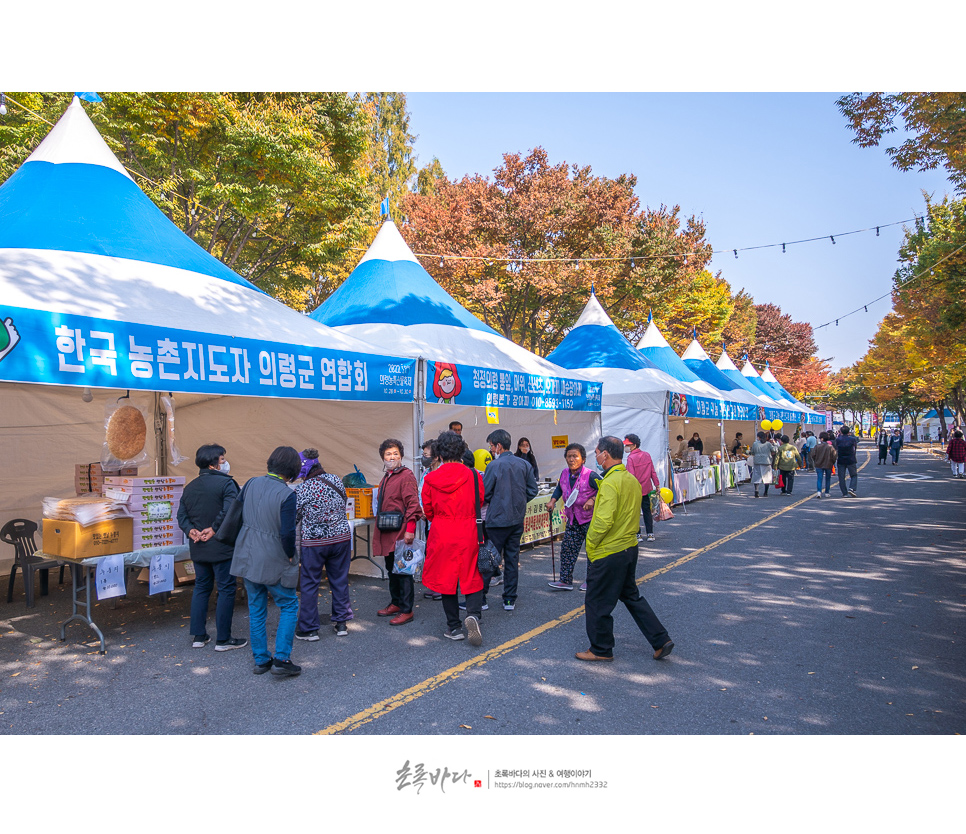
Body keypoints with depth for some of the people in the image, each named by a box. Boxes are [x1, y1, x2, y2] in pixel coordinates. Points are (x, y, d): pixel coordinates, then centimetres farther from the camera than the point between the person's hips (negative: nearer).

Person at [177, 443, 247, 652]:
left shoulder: (189, 487, 11)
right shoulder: (226, 483, -13)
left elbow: (181, 514, 9)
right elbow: (230, 510, -26)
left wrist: (191, 530, -2)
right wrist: (214, 529, -15)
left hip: (198, 549, 7)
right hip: (222, 548, -7)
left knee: (201, 588, 18)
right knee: (226, 589, 2)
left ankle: (198, 636, 23)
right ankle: (223, 639, 8)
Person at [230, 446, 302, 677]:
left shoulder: (252, 484, 1)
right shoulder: (287, 495, -18)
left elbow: (237, 516, 9)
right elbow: (287, 532, -22)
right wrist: (290, 555, -4)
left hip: (248, 556, 6)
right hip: (273, 561, -6)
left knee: (256, 609, 16)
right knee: (289, 606, 9)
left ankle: (261, 660, 24)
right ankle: (281, 659, 4)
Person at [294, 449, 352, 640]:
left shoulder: (303, 489, -16)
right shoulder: (337, 480, -2)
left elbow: (294, 516, -6)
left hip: (314, 542, -4)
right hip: (341, 537, 5)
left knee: (309, 584, 9)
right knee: (340, 580, 14)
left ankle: (309, 629, 15)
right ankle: (341, 623, 22)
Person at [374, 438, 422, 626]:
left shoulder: (406, 475, -10)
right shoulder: (386, 477, 17)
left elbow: (413, 504, -17)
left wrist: (409, 530, -23)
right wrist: (380, 529, 20)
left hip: (401, 533, -9)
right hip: (387, 533, 9)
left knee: (403, 571, -4)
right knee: (391, 569, 18)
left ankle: (406, 611, 3)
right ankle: (395, 603, 30)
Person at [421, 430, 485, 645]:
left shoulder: (430, 479, -6)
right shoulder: (474, 476, -7)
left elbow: (428, 511, 4)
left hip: (442, 535, 0)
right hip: (469, 534, 0)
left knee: (446, 579, 11)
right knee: (473, 577, 11)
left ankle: (454, 627, 18)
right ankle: (473, 614, -13)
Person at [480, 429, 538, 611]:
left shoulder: (495, 466, -13)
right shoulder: (525, 464, 3)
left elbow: (484, 494, -11)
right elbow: (532, 490, 6)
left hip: (497, 520, -5)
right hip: (517, 519, 5)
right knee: (512, 558, 11)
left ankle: (480, 598, 7)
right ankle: (510, 599, 16)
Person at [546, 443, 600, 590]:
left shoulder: (590, 476, -20)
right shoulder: (565, 474, -1)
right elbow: (559, 488, 18)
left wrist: (593, 500, -27)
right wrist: (553, 501, 5)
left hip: (590, 518, -6)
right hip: (573, 519, 6)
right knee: (567, 548, 5)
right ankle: (565, 581, 12)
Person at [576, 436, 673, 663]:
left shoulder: (610, 483, -22)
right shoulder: (632, 480, 6)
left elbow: (603, 521, -28)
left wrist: (590, 545, -14)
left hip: (607, 553, -9)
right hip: (630, 548, 9)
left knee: (597, 602, 7)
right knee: (631, 595, 22)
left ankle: (601, 649, 21)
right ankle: (660, 640, 22)